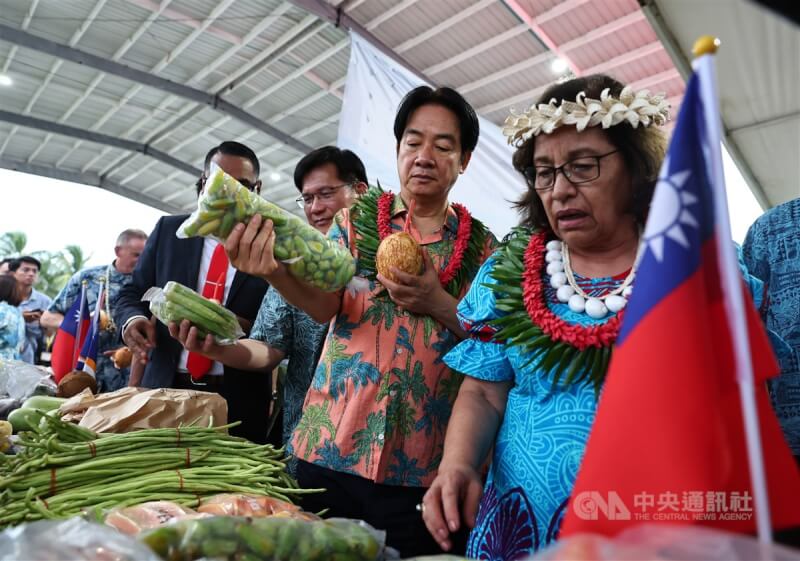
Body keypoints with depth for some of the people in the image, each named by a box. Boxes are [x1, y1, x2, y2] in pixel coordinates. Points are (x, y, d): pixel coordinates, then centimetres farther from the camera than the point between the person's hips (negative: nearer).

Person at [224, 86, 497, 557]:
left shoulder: (482, 246, 4)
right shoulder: (357, 219, 4)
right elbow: (325, 303, -10)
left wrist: (439, 304, -17)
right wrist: (275, 271, -31)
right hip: (333, 444, 1)